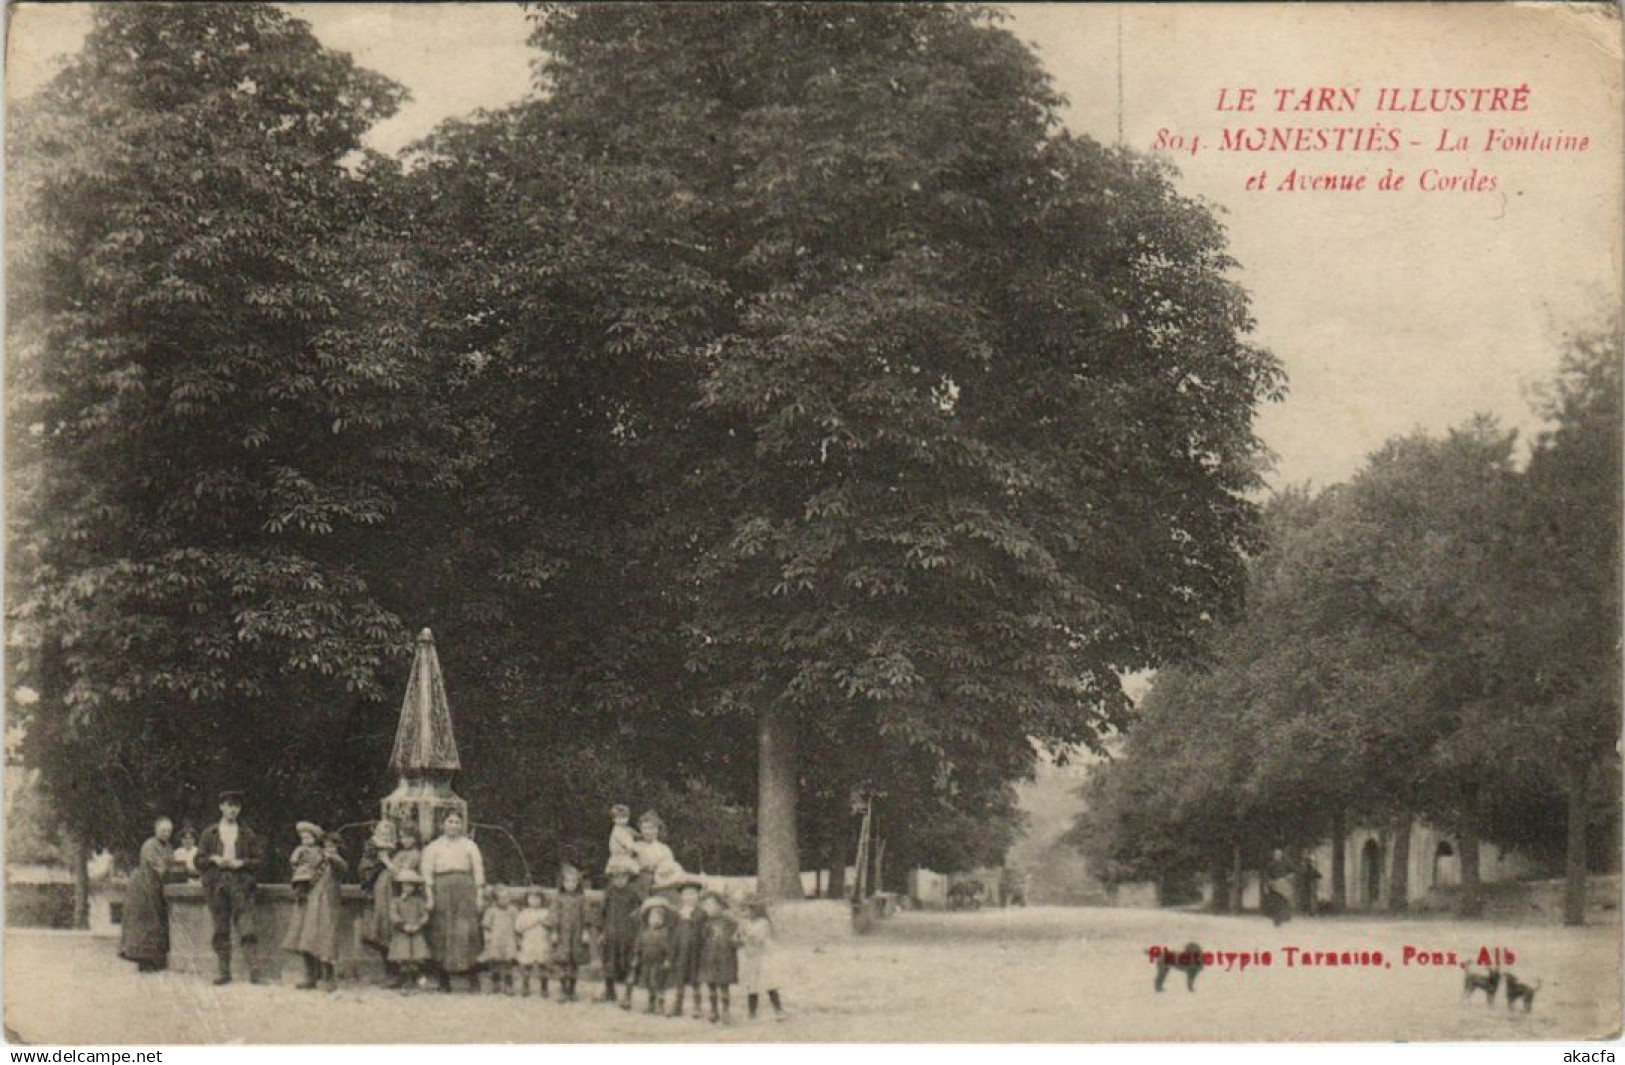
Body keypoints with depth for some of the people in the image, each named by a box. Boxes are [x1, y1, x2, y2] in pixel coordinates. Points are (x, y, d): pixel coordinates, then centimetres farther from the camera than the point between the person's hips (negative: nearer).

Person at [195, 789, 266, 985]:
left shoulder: (247, 834, 8)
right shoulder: (209, 833, 10)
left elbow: (259, 858, 8)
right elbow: (200, 859, 11)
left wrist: (242, 863, -8)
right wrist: (214, 859, -7)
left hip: (241, 883, -2)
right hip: (217, 884, 2)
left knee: (246, 927, -10)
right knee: (221, 930, 3)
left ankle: (253, 970, -14)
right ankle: (224, 970, 9)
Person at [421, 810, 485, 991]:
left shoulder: (470, 845, 16)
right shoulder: (433, 847, 13)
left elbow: (478, 870, 11)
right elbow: (427, 873, 5)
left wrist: (479, 894, 1)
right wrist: (429, 895, -6)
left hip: (465, 888, 0)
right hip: (441, 889, 0)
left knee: (468, 931, -9)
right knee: (442, 932, -4)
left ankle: (474, 981, -8)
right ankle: (444, 981, 0)